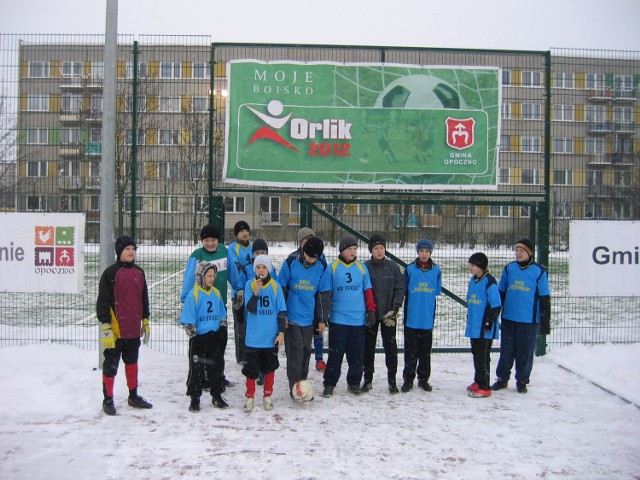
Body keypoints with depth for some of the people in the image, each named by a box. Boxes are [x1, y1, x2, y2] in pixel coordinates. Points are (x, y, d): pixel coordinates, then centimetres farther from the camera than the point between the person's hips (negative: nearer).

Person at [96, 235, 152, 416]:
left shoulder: (139, 273, 8)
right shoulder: (110, 273, -9)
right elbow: (103, 301, -10)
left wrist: (146, 322, 16)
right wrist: (105, 326, -15)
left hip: (134, 328, 6)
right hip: (115, 329, -6)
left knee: (132, 362, 18)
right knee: (111, 364, 5)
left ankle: (133, 396, 31)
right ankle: (108, 399, 18)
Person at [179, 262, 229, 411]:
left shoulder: (216, 293, 7)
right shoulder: (193, 294, -11)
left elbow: (222, 315, 16)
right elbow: (187, 320, -11)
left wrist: (222, 329, 9)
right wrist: (193, 335, -14)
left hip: (215, 337, 5)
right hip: (199, 338, -5)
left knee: (217, 366, 12)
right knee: (196, 369, 3)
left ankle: (217, 396, 24)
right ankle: (194, 398, 14)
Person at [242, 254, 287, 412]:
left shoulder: (276, 286, -2)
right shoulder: (249, 285, -3)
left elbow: (282, 311, 1)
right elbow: (249, 308, -11)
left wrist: (281, 332, -2)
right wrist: (255, 293, -27)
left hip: (271, 336, 1)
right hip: (253, 337, 0)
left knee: (270, 367, 11)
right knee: (251, 368, 5)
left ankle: (267, 396, 27)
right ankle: (249, 397, 21)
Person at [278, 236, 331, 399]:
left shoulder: (321, 268, 2)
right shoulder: (290, 263, -7)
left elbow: (323, 295, 7)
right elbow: (281, 289, -2)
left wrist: (322, 319, 6)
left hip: (309, 319, 3)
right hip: (292, 318, -3)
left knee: (306, 352, 11)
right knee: (295, 352, -6)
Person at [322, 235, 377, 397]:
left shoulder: (362, 268, 7)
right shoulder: (332, 268, -1)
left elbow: (368, 291, 10)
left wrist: (371, 311, 5)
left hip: (359, 319, 3)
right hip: (338, 319, -3)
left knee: (357, 354, 10)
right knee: (335, 354, 2)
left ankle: (354, 383, 24)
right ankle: (329, 384, 14)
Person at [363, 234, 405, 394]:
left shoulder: (393, 267, 1)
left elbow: (400, 288, -1)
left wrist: (395, 309, -10)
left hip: (389, 314, 0)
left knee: (391, 347, 2)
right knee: (368, 347, 8)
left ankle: (392, 379, 14)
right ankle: (368, 379, 20)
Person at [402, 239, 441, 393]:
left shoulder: (436, 270, 3)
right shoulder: (410, 269, -1)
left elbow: (437, 293, 7)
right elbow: (404, 291, 2)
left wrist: (434, 313, 2)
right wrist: (406, 313, -1)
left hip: (427, 318, 2)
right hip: (411, 318, -1)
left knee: (426, 351, 11)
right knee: (410, 351, 6)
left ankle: (423, 378, 24)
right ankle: (408, 379, 16)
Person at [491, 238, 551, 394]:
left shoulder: (539, 271, -3)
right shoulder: (509, 268, 6)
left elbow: (544, 299, 0)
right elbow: (501, 293, 13)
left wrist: (545, 322, -1)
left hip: (529, 321, -2)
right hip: (508, 319, 3)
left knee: (525, 353, 6)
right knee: (506, 350, 9)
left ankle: (522, 380, 23)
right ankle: (502, 378, 23)